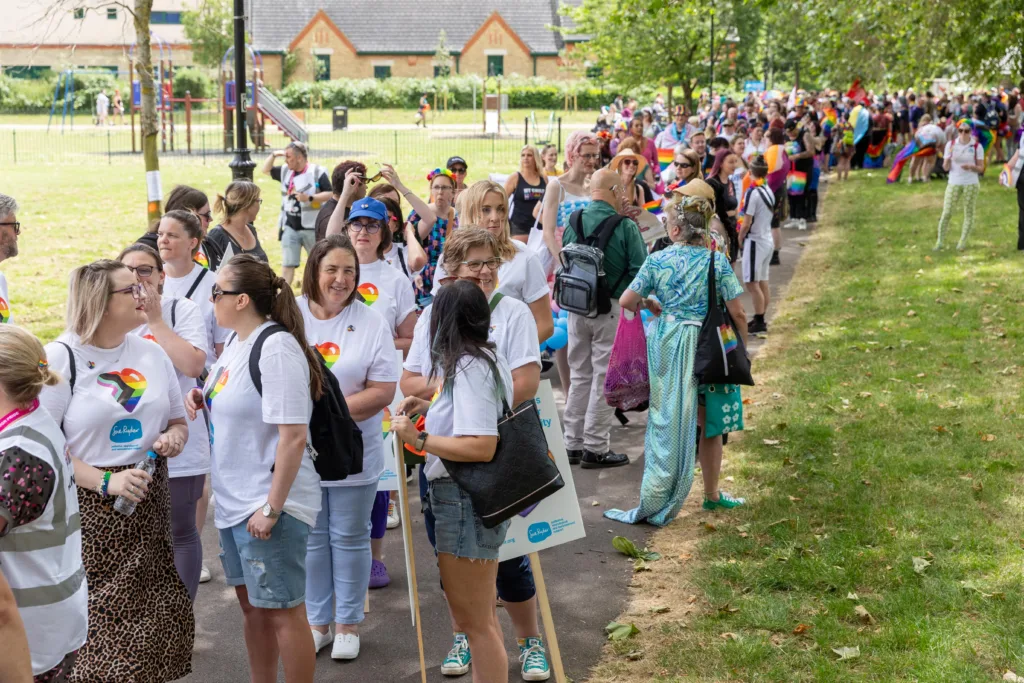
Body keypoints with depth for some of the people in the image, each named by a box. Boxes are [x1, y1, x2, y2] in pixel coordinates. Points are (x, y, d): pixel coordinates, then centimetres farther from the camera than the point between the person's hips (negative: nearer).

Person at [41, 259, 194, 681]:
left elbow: (177, 420, 22)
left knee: (155, 621, 2)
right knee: (92, 621, -9)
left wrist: (174, 437, -2)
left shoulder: (150, 353, 11)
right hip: (87, 505, -5)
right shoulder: (61, 357, -7)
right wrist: (106, 482, -21)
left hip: (149, 502, 5)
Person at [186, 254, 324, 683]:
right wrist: (203, 399, 1)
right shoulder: (237, 343, 8)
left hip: (270, 504, -9)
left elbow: (294, 436, -24)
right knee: (251, 604, 20)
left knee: (282, 611, 1)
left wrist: (272, 508, -22)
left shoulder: (277, 348, -20)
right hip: (235, 501, 9)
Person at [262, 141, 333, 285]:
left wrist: (309, 198, -26)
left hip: (312, 228, -4)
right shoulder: (285, 171, 6)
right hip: (290, 227, 4)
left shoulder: (317, 172, -11)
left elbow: (330, 194, -14)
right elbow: (266, 170, 19)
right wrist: (273, 155, 2)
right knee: (287, 264, 0)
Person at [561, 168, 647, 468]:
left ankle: (573, 444, 21)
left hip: (577, 308, 5)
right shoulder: (626, 227, -12)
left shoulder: (574, 223, 2)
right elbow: (640, 271, -13)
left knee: (579, 374, 15)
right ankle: (595, 448, 6)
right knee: (604, 377, 3)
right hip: (612, 309, -5)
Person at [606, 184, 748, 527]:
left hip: (666, 343, 0)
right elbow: (737, 312, -6)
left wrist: (649, 303, 16)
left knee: (666, 419, 6)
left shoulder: (658, 260, -6)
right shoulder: (717, 260, -7)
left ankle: (654, 502, 6)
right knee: (708, 420, 13)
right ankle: (711, 494, 27)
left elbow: (625, 301, -4)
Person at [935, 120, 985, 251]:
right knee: (946, 212, -2)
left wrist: (971, 167, -21)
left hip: (971, 184, -1)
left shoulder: (977, 147, -3)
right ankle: (940, 241, 7)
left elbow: (981, 168, -1)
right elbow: (946, 167, 1)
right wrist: (948, 159, -20)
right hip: (953, 183, 1)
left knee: (969, 213, 5)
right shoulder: (951, 144, 0)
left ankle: (963, 241, 14)